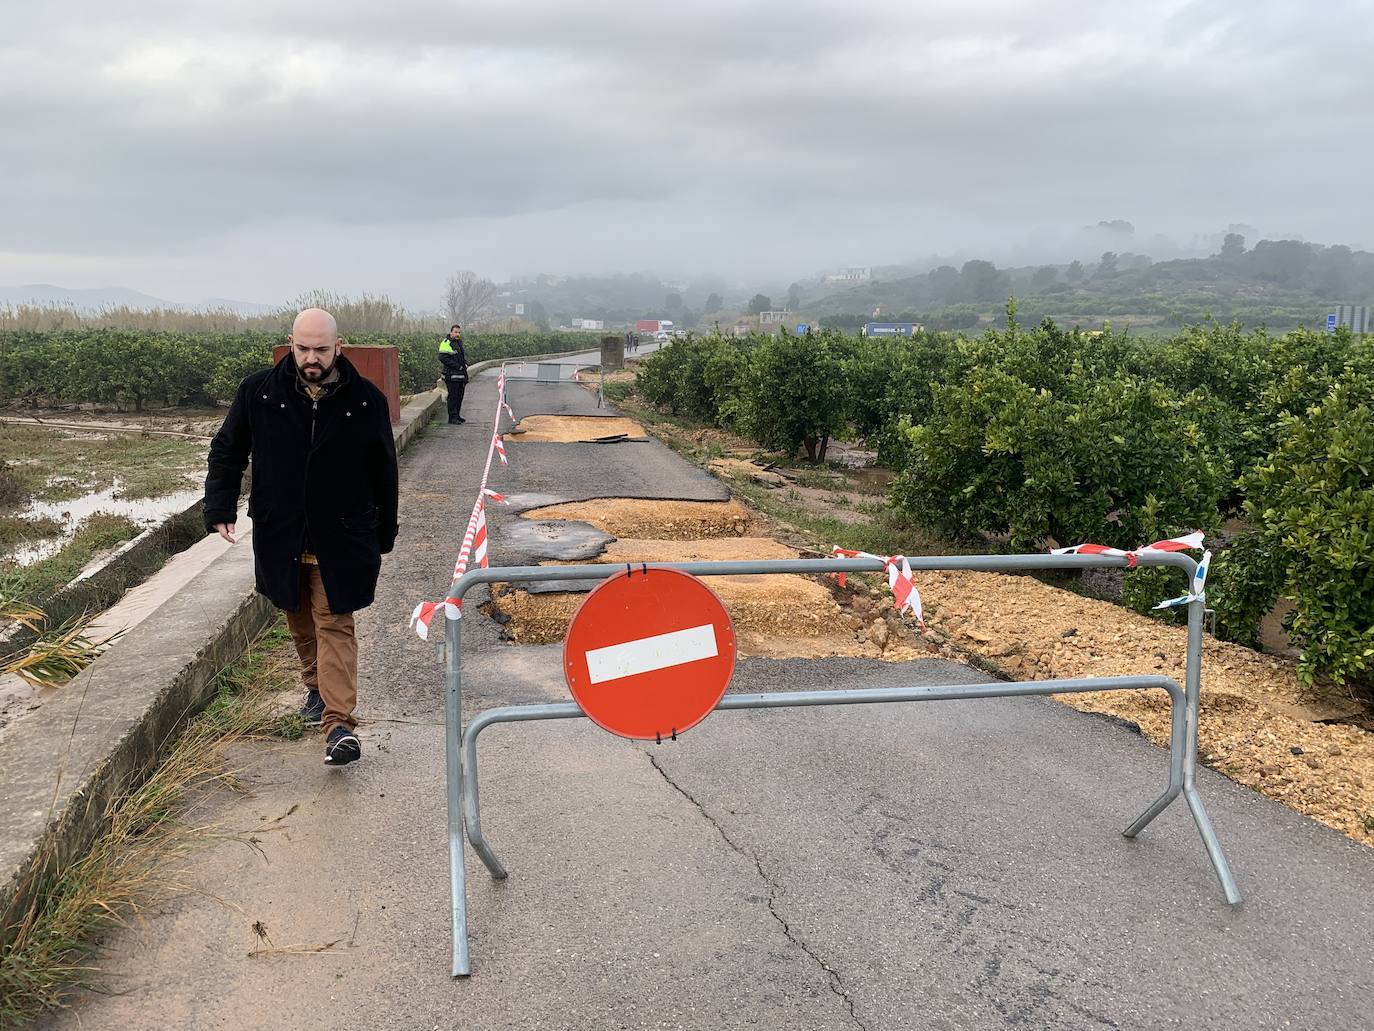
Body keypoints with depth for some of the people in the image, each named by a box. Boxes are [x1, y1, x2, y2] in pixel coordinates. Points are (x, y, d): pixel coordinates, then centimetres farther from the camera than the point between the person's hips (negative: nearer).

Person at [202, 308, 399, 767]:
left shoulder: (366, 401, -7)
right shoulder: (259, 392, -4)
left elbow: (383, 471, 2)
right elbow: (227, 450, 7)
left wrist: (383, 535, 6)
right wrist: (221, 509, -5)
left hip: (340, 538, -3)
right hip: (280, 534, 3)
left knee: (335, 625, -5)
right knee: (300, 621, 17)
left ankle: (339, 723, -8)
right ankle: (316, 687, 39)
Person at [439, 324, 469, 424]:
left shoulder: (459, 342, 18)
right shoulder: (446, 343, -10)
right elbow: (442, 358, -19)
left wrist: (465, 364, 8)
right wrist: (457, 366, -19)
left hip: (461, 374, 9)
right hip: (451, 376, -9)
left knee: (459, 396, 12)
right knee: (453, 396, -8)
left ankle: (457, 416, 21)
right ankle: (452, 418, -5)